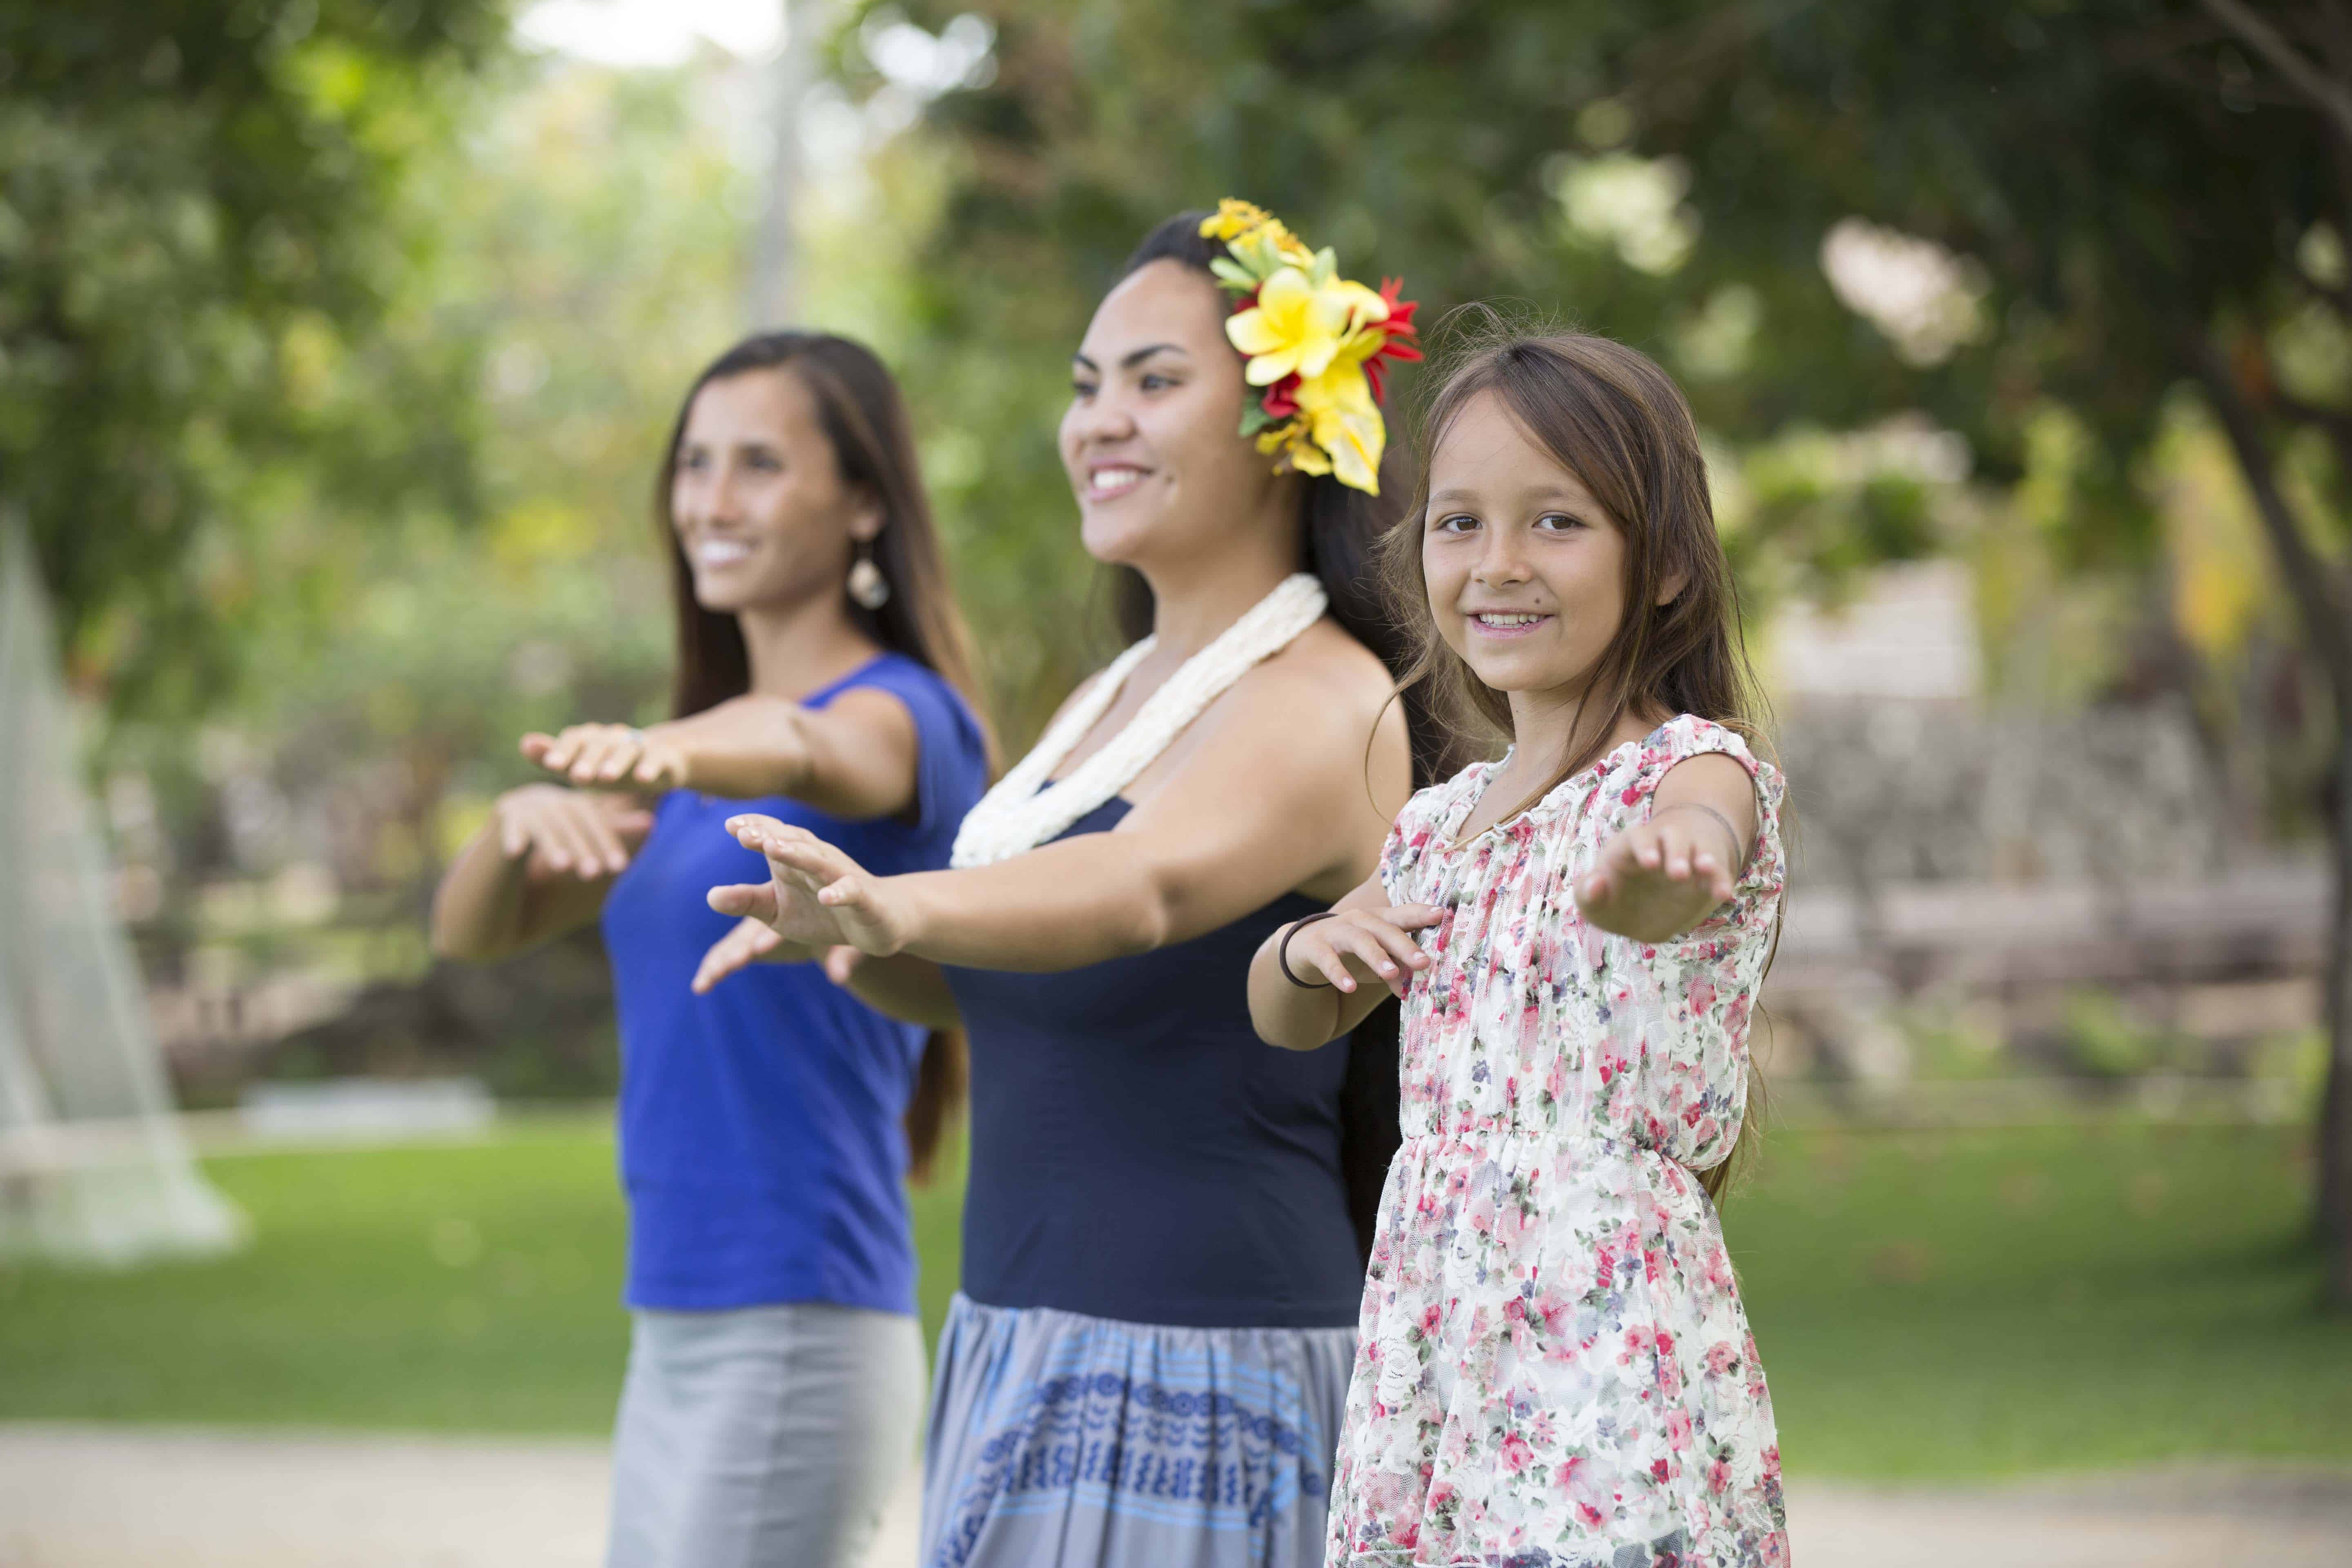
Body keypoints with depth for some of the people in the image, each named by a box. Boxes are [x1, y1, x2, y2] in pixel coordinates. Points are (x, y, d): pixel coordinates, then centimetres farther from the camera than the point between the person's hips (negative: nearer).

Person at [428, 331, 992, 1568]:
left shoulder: (904, 715, -7)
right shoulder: (699, 777, 17)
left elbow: (801, 748, -32)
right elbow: (469, 930, 8)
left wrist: (671, 753, -54)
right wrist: (527, 817, -15)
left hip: (800, 1340, -8)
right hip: (674, 1334, 8)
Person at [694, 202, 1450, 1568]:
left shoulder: (1324, 707, -13)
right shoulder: (1122, 692, 15)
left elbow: (1147, 885, -33)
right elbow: (977, 977, 19)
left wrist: (899, 906, -50)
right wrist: (851, 932, -3)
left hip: (1198, 1365, -9)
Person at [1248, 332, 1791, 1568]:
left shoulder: (1689, 769, -7)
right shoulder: (1446, 822, 14)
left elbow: (1668, 883, -31)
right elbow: (1287, 1018, 26)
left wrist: (1662, 860, -55)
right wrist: (1313, 949, 3)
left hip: (1608, 1370, -7)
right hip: (1429, 1359, 7)